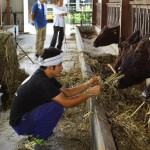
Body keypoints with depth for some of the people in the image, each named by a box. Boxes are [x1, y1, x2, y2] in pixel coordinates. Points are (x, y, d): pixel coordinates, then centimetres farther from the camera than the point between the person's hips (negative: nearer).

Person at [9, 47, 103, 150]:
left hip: (27, 114, 9)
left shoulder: (44, 75, 3)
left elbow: (67, 92, 8)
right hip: (20, 123, -9)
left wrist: (88, 84, -3)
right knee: (57, 106, -24)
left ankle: (35, 131, 12)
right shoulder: (42, 81, -27)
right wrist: (90, 92, -20)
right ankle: (37, 139, -7)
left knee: (59, 99, 7)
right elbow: (66, 103, -27)